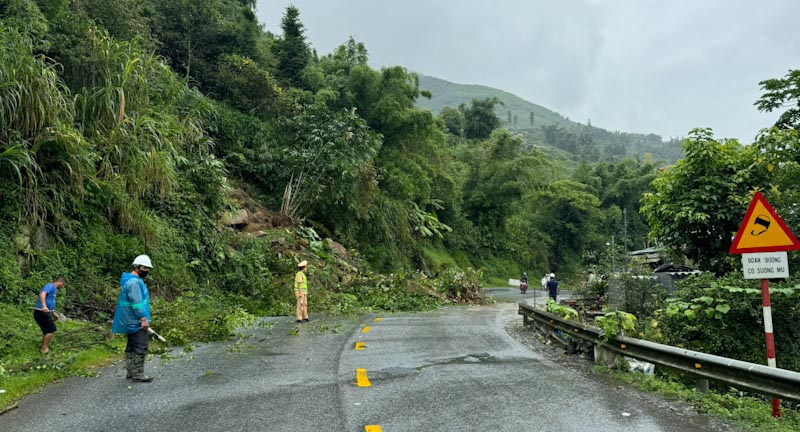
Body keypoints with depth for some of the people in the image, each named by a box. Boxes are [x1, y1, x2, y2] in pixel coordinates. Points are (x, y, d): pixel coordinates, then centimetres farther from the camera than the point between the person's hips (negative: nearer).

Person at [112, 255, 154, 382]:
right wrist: (143, 319, -22)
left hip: (131, 322, 11)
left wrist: (143, 319, 24)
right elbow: (136, 303, -22)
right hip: (136, 322, -11)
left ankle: (131, 371, 24)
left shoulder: (136, 280, 16)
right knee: (141, 347, -8)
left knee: (132, 347, 16)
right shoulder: (134, 282, -17)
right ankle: (138, 374, -5)